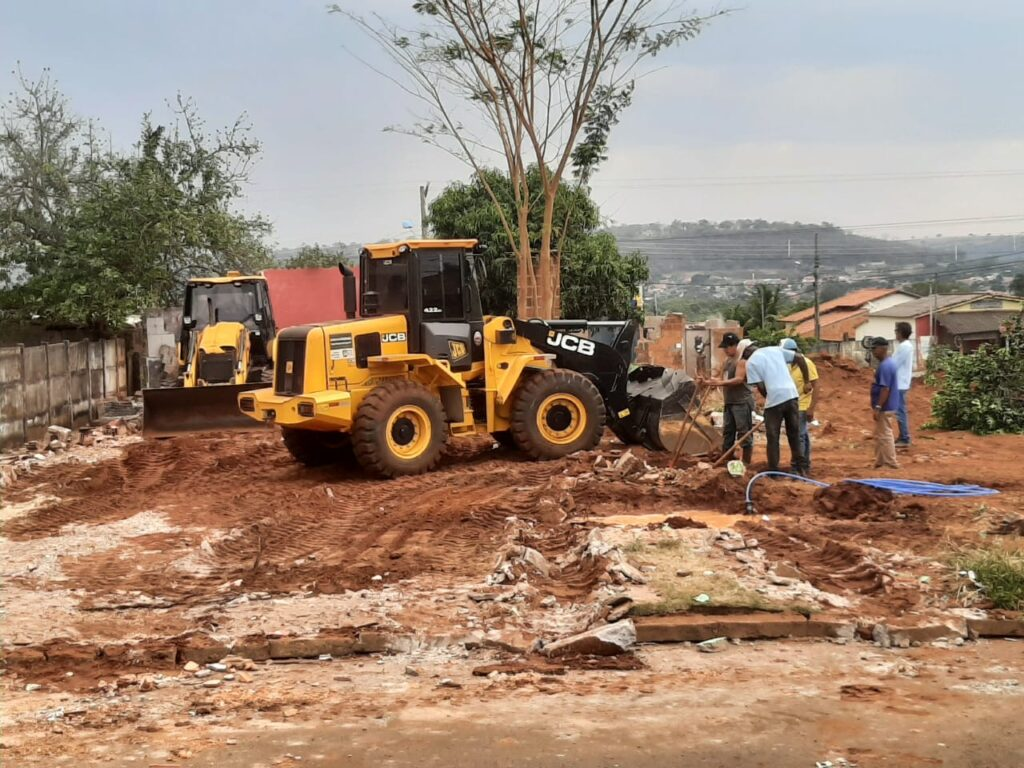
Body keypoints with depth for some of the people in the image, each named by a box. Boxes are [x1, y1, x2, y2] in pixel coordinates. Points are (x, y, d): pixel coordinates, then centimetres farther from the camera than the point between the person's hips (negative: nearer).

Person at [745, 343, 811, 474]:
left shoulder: (751, 362, 1)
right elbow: (800, 358, 10)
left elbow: (761, 386, -5)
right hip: (792, 395, 5)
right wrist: (807, 382, 13)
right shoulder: (775, 349, 15)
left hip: (774, 399, -5)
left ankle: (773, 472, 10)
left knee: (773, 438, 7)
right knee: (794, 435, 16)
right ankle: (800, 468, 19)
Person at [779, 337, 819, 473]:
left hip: (803, 407, -8)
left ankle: (797, 468, -8)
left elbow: (815, 387, -16)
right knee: (803, 436, 15)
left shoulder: (806, 364, -14)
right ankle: (805, 465, 22)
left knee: (799, 437, -10)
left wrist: (811, 408, -20)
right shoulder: (790, 365, 9)